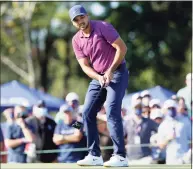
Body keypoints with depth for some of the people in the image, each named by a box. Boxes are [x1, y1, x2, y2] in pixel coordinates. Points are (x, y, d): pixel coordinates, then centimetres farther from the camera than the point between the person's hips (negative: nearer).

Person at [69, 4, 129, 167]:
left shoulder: (103, 27, -13)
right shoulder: (77, 40, 3)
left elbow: (122, 48, -16)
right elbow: (85, 65, -1)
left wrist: (110, 71, -18)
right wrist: (99, 77, -20)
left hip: (117, 73, -7)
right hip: (98, 77, 7)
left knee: (112, 111, -18)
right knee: (87, 113, 2)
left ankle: (120, 157, -19)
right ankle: (94, 155, 9)